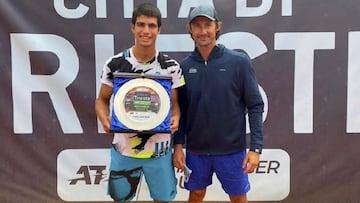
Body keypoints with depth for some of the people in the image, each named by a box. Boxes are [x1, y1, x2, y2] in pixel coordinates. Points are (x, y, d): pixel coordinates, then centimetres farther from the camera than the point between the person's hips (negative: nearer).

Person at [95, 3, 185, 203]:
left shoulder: (171, 67, -4)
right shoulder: (115, 64, -6)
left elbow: (175, 103, 3)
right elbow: (102, 100, 3)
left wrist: (175, 119, -19)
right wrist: (105, 119, -18)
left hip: (159, 149, 0)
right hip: (123, 149, 0)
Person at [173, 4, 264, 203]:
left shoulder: (239, 61, -10)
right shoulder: (184, 66, -2)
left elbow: (255, 106, -8)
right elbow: (180, 109, 3)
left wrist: (256, 147, -12)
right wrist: (178, 145, -2)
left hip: (231, 148, -2)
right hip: (196, 149, 2)